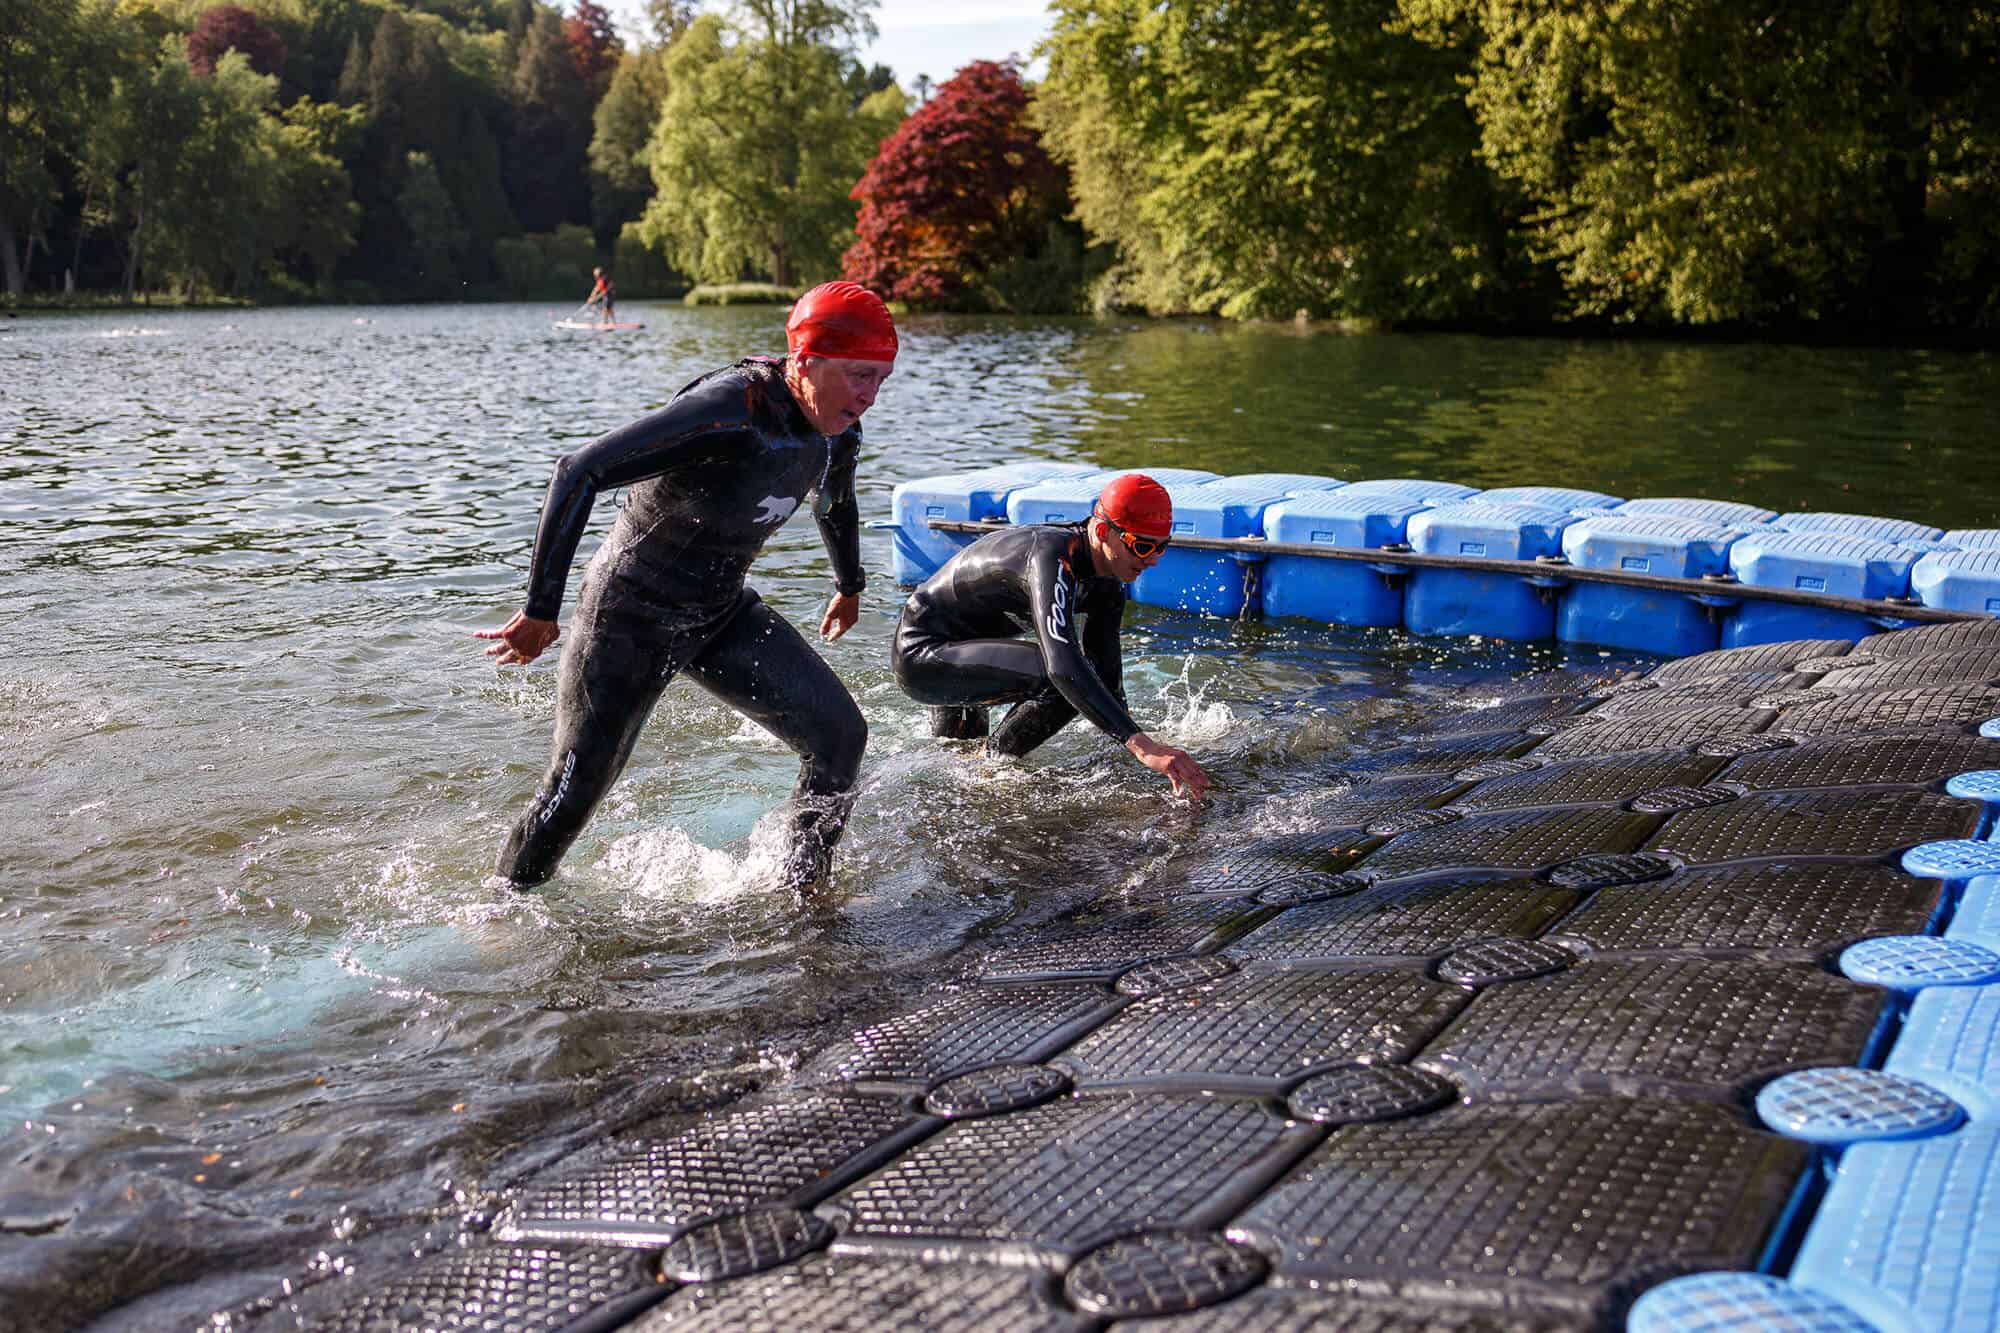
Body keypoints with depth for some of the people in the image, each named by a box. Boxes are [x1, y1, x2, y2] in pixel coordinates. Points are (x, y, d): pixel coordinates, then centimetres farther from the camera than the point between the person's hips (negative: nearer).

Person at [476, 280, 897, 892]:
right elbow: (578, 472, -33)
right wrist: (540, 611, -30)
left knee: (840, 736, -6)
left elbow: (835, 501, 18)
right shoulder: (729, 412, -32)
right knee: (576, 788, 2)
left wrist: (850, 585, 34)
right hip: (631, 616, -7)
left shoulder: (837, 431, -7)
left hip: (724, 615, 7)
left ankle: (804, 891, 9)